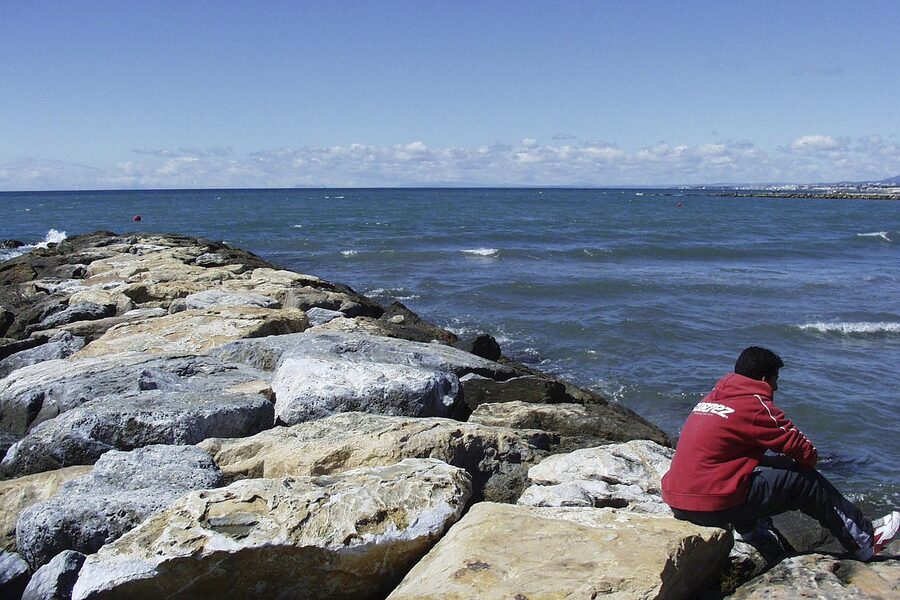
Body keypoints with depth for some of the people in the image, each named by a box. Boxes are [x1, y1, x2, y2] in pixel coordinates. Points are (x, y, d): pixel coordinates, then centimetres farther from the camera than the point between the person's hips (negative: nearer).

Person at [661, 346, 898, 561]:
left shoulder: (712, 398, 15)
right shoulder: (754, 404, -10)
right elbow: (805, 453, -6)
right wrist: (811, 458, 17)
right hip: (714, 506, -8)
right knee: (805, 480, 5)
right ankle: (866, 540, 20)